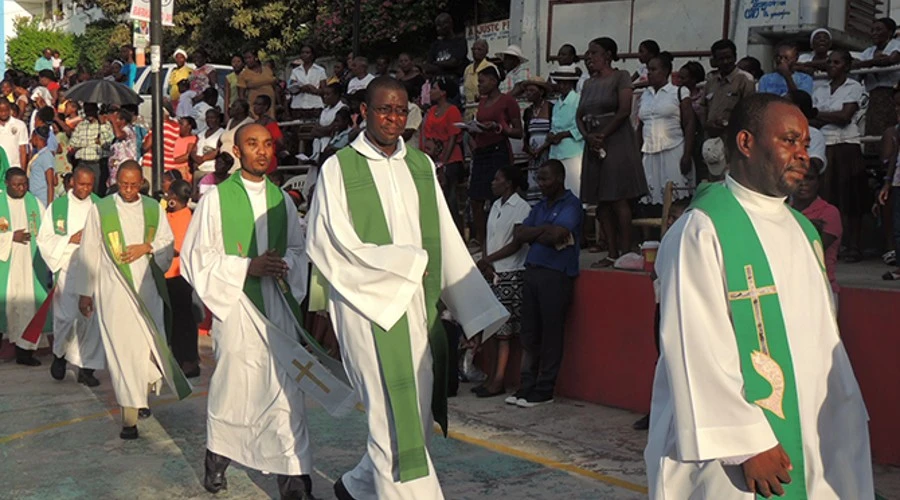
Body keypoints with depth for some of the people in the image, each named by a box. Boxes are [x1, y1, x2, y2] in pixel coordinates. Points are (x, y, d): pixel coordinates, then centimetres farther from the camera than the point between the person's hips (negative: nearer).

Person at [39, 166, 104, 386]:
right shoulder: (57, 207, 4)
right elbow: (44, 238, 1)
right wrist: (70, 239, -12)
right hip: (67, 270, -2)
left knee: (91, 318, 0)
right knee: (67, 316, -9)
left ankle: (86, 367, 9)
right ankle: (59, 354, 19)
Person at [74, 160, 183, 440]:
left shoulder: (153, 209, 7)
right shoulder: (100, 209, 0)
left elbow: (167, 244, 9)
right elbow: (89, 253, 2)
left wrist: (146, 247, -11)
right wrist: (85, 292, 2)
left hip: (148, 288, 3)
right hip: (114, 290, -3)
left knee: (147, 345, 5)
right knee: (122, 348, -7)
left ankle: (141, 395, 27)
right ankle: (129, 416, -7)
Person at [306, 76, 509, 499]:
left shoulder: (421, 165, 11)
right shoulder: (339, 169, -3)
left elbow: (447, 241, 9)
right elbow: (332, 244, -10)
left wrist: (479, 309, 4)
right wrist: (407, 261, -8)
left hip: (418, 306, 5)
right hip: (369, 305, -5)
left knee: (417, 418, 12)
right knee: (396, 419, -5)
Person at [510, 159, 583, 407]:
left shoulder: (571, 205, -5)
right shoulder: (540, 206, 19)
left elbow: (555, 236, -19)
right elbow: (519, 234, 8)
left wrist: (533, 235, -2)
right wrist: (545, 230, -5)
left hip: (557, 275, -7)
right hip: (532, 271, 7)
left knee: (551, 334, -1)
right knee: (530, 333, 8)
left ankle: (544, 390, 4)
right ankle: (527, 385, 14)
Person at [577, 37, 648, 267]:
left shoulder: (621, 77, -1)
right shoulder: (589, 83, 18)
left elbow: (624, 110, -11)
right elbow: (579, 115, 14)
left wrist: (602, 135, -12)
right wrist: (587, 136, -5)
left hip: (617, 142, -7)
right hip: (594, 145, 7)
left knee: (619, 199, -10)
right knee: (601, 201, 4)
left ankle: (625, 252, -7)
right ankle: (612, 253, 8)